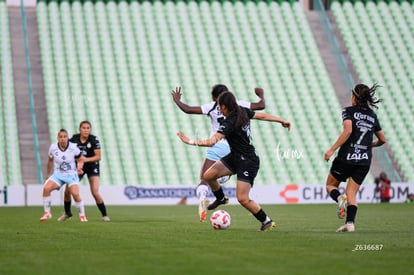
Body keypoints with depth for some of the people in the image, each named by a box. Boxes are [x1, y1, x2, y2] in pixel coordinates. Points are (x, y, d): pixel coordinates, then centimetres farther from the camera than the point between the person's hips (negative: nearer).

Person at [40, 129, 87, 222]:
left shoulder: (73, 148, -14)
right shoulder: (53, 148, -8)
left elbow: (80, 160, -1)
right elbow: (50, 160, 10)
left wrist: (79, 167, -23)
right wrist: (48, 174, 19)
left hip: (71, 175, -2)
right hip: (58, 175, 2)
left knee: (75, 193, -23)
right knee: (46, 188, -21)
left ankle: (82, 215, -1)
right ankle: (47, 212, -6)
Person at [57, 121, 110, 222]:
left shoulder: (94, 139, -19)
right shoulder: (74, 139, -12)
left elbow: (98, 156, -19)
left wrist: (86, 159, -33)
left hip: (92, 167, -3)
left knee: (95, 193, -16)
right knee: (67, 191, -2)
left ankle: (104, 215, 1)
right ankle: (67, 213, 24)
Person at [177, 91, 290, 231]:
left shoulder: (229, 123, -26)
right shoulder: (243, 112, -2)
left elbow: (211, 141, -34)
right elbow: (262, 116, 10)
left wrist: (191, 141, -28)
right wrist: (282, 120, 23)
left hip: (248, 163, -9)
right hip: (235, 157, 9)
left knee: (243, 199, -8)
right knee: (208, 175, 2)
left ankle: (267, 221, 8)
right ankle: (221, 198, 29)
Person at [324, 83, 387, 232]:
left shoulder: (349, 111, -2)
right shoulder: (372, 115, 13)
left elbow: (348, 130, -19)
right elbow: (382, 140, 19)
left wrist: (332, 149, -19)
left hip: (346, 157, -4)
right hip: (365, 160, 4)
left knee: (331, 185, 14)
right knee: (351, 193, 7)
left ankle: (340, 198, -18)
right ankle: (350, 223, -11)